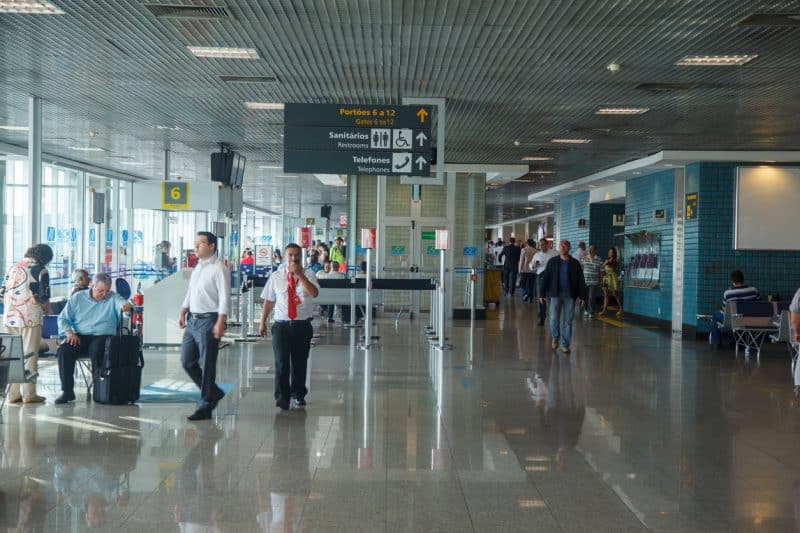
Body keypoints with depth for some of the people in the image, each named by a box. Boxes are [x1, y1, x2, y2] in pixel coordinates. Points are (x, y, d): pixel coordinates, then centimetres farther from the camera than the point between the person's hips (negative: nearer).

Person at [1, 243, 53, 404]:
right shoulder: (40, 270, -6)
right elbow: (43, 298, -11)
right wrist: (47, 309, 7)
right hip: (30, 319, -6)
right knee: (30, 356, 1)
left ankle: (13, 394, 13)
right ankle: (29, 394, 4)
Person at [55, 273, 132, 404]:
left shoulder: (113, 298, 8)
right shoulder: (77, 298, 12)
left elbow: (121, 302, -15)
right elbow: (63, 318, 12)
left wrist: (126, 306, -42)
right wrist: (69, 332, -8)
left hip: (102, 336, -2)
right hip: (79, 336, 2)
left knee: (97, 351, -35)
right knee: (64, 350, -27)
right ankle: (67, 391, -20)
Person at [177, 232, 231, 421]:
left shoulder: (218, 269, -12)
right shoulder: (197, 267, 14)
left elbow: (224, 298, -16)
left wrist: (220, 323, -23)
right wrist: (183, 313, 14)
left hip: (208, 320, -9)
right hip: (192, 320, 9)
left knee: (207, 366, -1)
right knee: (187, 361, 12)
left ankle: (205, 407, 9)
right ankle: (213, 393, 27)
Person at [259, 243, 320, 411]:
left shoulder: (308, 274, 2)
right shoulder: (276, 277, 8)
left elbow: (314, 293, -17)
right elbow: (268, 301, 12)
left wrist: (300, 275, -23)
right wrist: (263, 322, 9)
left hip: (302, 326, 0)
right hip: (281, 325, 0)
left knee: (299, 363, 9)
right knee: (281, 362, -7)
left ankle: (298, 397, 24)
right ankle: (282, 397, 6)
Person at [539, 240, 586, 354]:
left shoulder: (575, 263, 3)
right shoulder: (552, 262, 3)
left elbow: (581, 280, 5)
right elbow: (546, 278, 4)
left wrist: (582, 296, 0)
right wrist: (543, 294, 1)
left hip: (570, 295, 0)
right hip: (555, 294, 0)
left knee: (568, 321, 3)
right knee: (554, 319, -1)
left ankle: (565, 344, 12)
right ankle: (555, 337, 27)